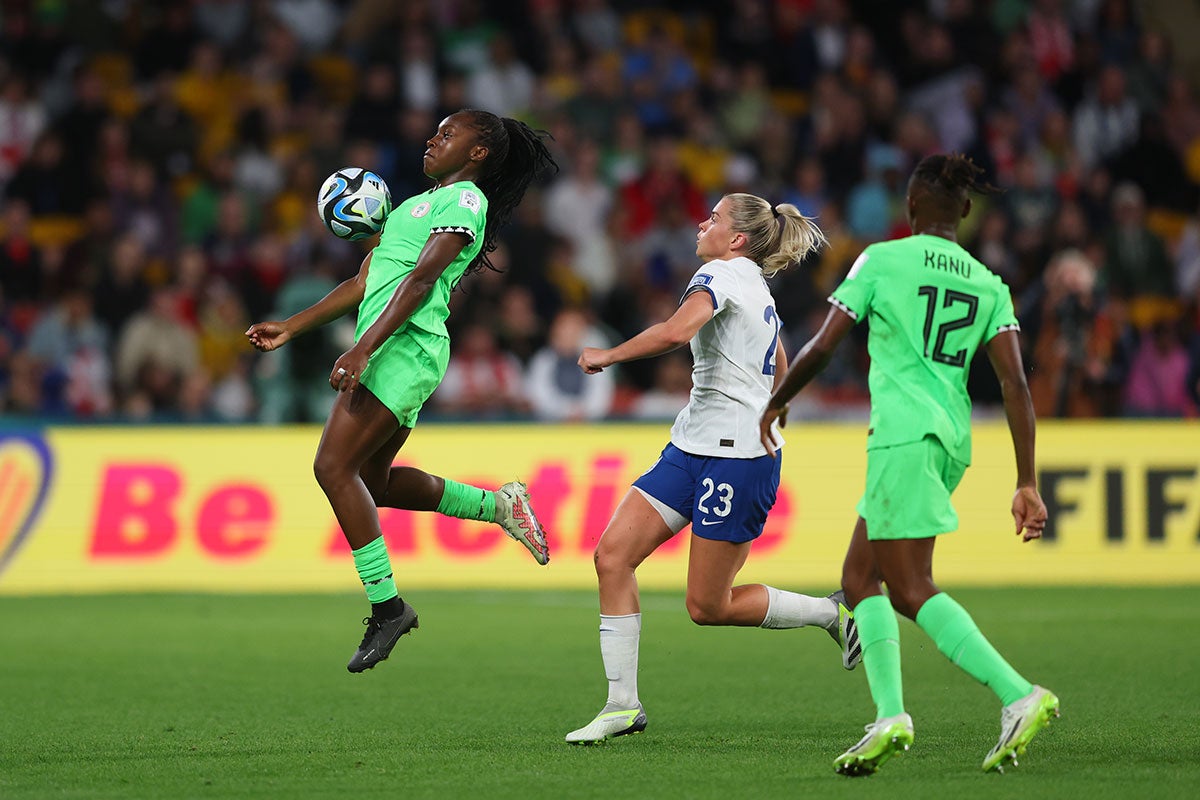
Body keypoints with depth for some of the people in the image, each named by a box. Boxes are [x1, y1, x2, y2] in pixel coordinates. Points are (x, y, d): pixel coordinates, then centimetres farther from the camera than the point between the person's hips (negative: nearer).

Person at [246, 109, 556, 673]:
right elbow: (363, 284, 27)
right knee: (373, 481, 13)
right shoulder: (418, 204, 26)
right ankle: (498, 505, 23)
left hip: (407, 347, -10)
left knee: (334, 466, -16)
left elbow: (421, 279, -16)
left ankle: (386, 606, -13)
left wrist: (363, 350, -25)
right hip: (392, 354, 10)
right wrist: (291, 328, 22)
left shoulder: (465, 200, -4)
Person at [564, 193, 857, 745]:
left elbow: (676, 331, -31)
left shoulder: (722, 274, -11)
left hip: (736, 457, -10)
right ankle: (622, 705, -3)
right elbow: (779, 369, 33)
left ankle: (832, 612, 14)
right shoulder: (759, 291, 19)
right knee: (613, 553, -3)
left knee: (708, 607, -4)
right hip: (693, 449, 10)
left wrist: (607, 355, -19)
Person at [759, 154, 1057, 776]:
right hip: (953, 439, 7)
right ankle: (890, 715, 3)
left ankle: (1020, 696, -23)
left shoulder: (881, 260, 0)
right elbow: (1015, 384, 3)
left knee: (911, 590, -8)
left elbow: (823, 346, -2)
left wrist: (776, 402, 16)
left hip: (904, 434, -7)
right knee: (859, 575, 16)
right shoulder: (988, 285, 12)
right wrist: (1027, 484, 2)